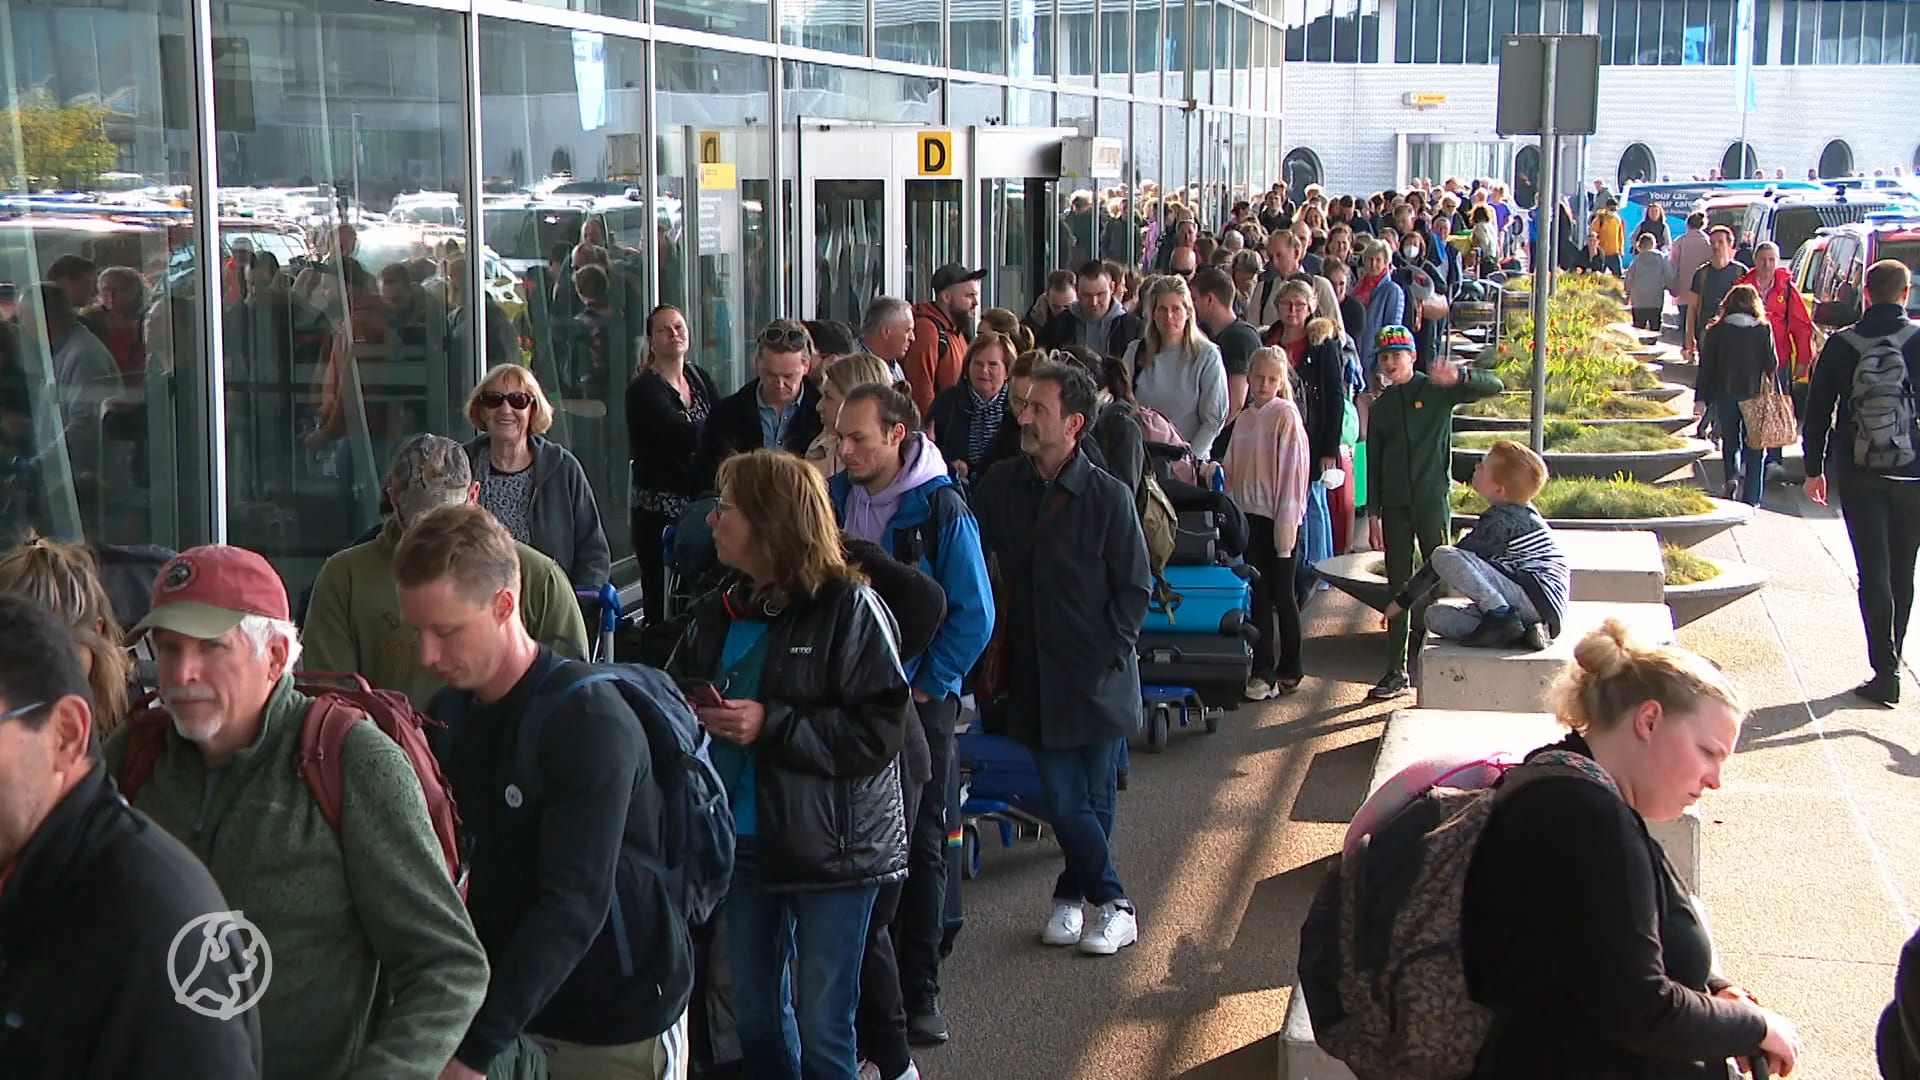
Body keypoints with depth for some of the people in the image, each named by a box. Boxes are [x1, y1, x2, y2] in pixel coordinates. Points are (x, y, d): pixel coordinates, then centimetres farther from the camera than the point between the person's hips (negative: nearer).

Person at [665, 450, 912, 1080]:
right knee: (755, 1015, 17)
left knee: (822, 1029, 0)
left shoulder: (848, 608, -13)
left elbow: (881, 729, -19)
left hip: (832, 847, -6)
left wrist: (772, 727, -21)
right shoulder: (717, 613, 7)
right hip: (746, 840, 7)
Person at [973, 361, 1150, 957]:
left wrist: (1110, 654, -7)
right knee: (1064, 800, 0)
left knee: (1094, 800, 6)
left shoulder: (1107, 496, -7)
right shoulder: (1001, 485, 2)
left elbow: (1134, 588, -1)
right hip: (1035, 677, 2)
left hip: (1097, 678, -2)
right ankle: (1113, 903, 13)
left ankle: (1073, 893, 25)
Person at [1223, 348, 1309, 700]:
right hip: (1248, 515, 5)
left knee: (1281, 595, 3)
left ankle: (1288, 671, 13)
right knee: (1257, 595, 6)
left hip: (1278, 517, -5)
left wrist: (1286, 522, -13)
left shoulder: (1286, 416, -8)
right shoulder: (1244, 418, 10)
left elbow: (1293, 470, -11)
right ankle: (1262, 671, 11)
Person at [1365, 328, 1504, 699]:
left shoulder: (1436, 391, 1)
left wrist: (1459, 377, -30)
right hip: (1395, 505, 4)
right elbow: (1373, 463, 13)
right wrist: (1373, 512, 6)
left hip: (1432, 501, -4)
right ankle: (1396, 672, 8)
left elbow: (1493, 386, -11)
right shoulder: (1380, 407, 13)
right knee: (1398, 588, 5)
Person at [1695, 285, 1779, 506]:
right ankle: (1750, 498, 2)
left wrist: (1701, 399, 2)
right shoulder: (1764, 330, -2)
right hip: (1754, 396, -1)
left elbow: (1706, 367, 0)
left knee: (1730, 441, 19)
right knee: (1753, 447, 7)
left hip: (1725, 395, 1)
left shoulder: (1716, 331, 0)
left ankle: (1732, 477, -6)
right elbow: (1772, 365, -3)